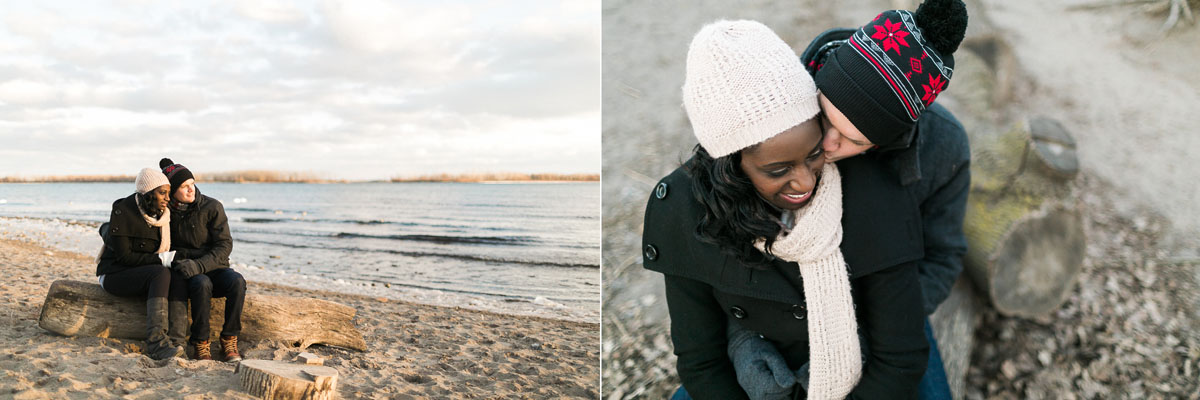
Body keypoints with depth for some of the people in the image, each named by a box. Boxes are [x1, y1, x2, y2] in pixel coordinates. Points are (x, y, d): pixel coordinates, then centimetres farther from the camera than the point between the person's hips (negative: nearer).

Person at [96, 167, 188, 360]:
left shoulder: (161, 214, 8)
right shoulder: (123, 212, -14)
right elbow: (124, 256, -18)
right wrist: (160, 260, -24)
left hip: (146, 274, 6)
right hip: (115, 274, -6)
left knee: (178, 280, -27)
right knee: (161, 274, -34)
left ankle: (177, 340, -38)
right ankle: (156, 343, -42)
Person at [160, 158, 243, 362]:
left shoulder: (212, 207, -5)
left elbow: (225, 246, -10)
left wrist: (199, 265, -26)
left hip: (214, 268, 0)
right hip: (188, 275, 0)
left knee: (237, 282, -33)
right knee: (202, 284, -36)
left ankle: (229, 340, -21)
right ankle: (201, 343, -22)